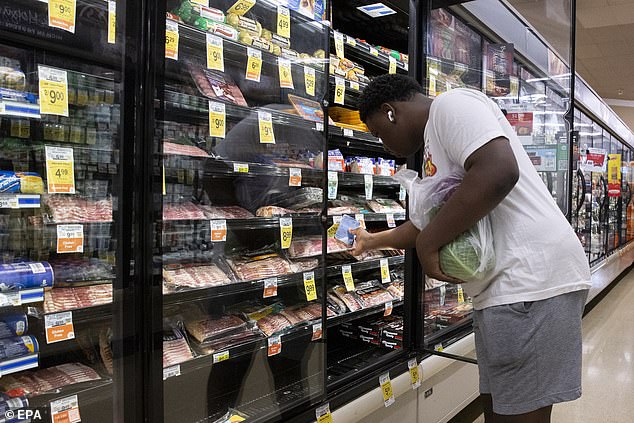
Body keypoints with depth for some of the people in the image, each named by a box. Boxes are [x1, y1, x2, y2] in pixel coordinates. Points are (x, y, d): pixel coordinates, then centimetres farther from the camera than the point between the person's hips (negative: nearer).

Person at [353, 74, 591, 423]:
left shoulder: (451, 104, -7)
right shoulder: (435, 139, 23)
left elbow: (499, 172, -26)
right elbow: (428, 224, 33)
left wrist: (428, 243, -18)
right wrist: (372, 241, 46)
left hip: (529, 279, -10)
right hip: (499, 289, 10)